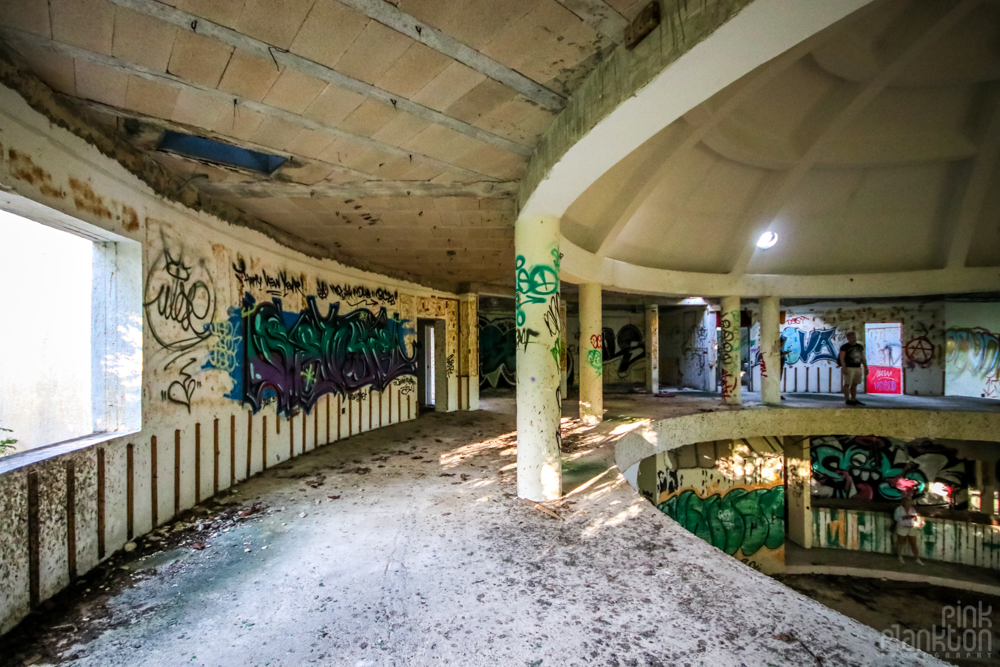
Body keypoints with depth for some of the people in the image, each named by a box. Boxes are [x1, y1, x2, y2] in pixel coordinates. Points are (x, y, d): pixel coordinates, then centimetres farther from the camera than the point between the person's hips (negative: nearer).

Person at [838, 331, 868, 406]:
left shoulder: (860, 347, 15)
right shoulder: (844, 347, -5)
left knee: (855, 384, 9)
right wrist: (844, 367, -20)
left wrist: (866, 368, 13)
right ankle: (847, 400, -3)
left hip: (858, 368, 6)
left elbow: (863, 358, 18)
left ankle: (854, 400, 14)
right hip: (848, 368, -6)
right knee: (847, 384, -5)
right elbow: (841, 358, -11)